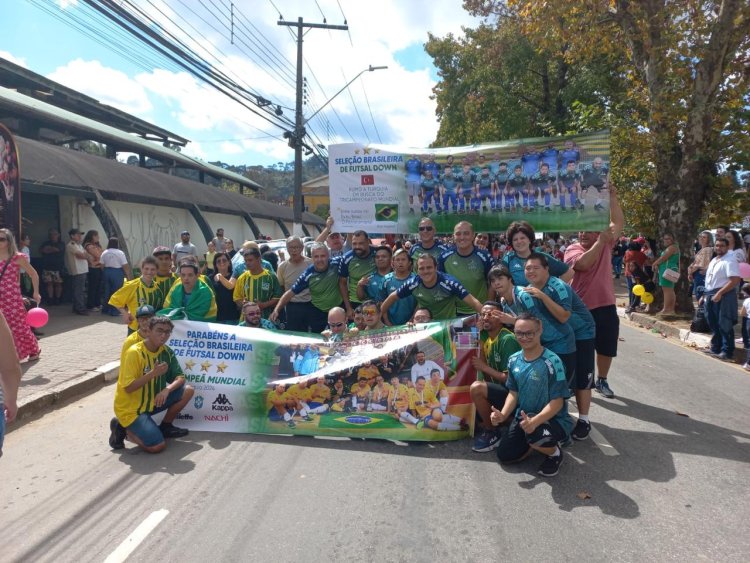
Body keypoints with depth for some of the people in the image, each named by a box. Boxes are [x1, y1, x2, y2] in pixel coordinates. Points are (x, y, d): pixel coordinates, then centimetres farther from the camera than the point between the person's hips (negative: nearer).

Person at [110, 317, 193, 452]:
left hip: (152, 401, 7)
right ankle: (122, 428, 4)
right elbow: (128, 387, -25)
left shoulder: (166, 351, -2)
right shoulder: (134, 352, -22)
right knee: (157, 446, -20)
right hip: (130, 408, -7)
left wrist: (167, 389, -23)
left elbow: (180, 378, -3)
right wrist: (154, 373, -31)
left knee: (187, 391, -8)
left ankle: (165, 427, 10)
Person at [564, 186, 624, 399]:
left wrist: (612, 197, -11)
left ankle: (602, 380, 31)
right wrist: (600, 242, -24)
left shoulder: (606, 244, 4)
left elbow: (618, 222, -4)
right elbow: (583, 263, -27)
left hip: (606, 306, 4)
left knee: (607, 347, 14)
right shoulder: (572, 249, -7)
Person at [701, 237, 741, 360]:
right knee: (713, 324, 15)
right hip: (710, 296, 9)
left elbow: (735, 280, -20)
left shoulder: (730, 261, -11)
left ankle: (727, 352, 2)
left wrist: (719, 293, -23)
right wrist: (705, 295, 19)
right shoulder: (713, 260, 16)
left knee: (724, 325, -5)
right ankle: (715, 348, 26)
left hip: (723, 296, -9)